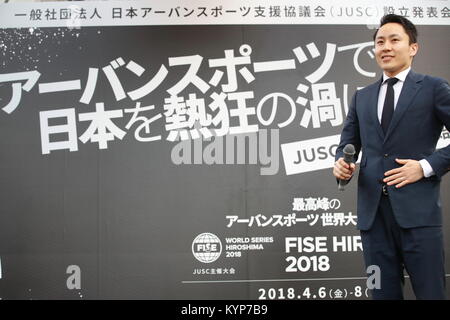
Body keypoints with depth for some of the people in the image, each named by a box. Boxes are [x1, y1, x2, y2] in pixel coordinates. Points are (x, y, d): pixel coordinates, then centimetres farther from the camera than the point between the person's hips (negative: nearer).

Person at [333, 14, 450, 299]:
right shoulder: (362, 97, 18)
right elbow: (348, 143, 20)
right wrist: (342, 164, -1)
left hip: (417, 209, -4)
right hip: (373, 211, 4)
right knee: (384, 294, 8)